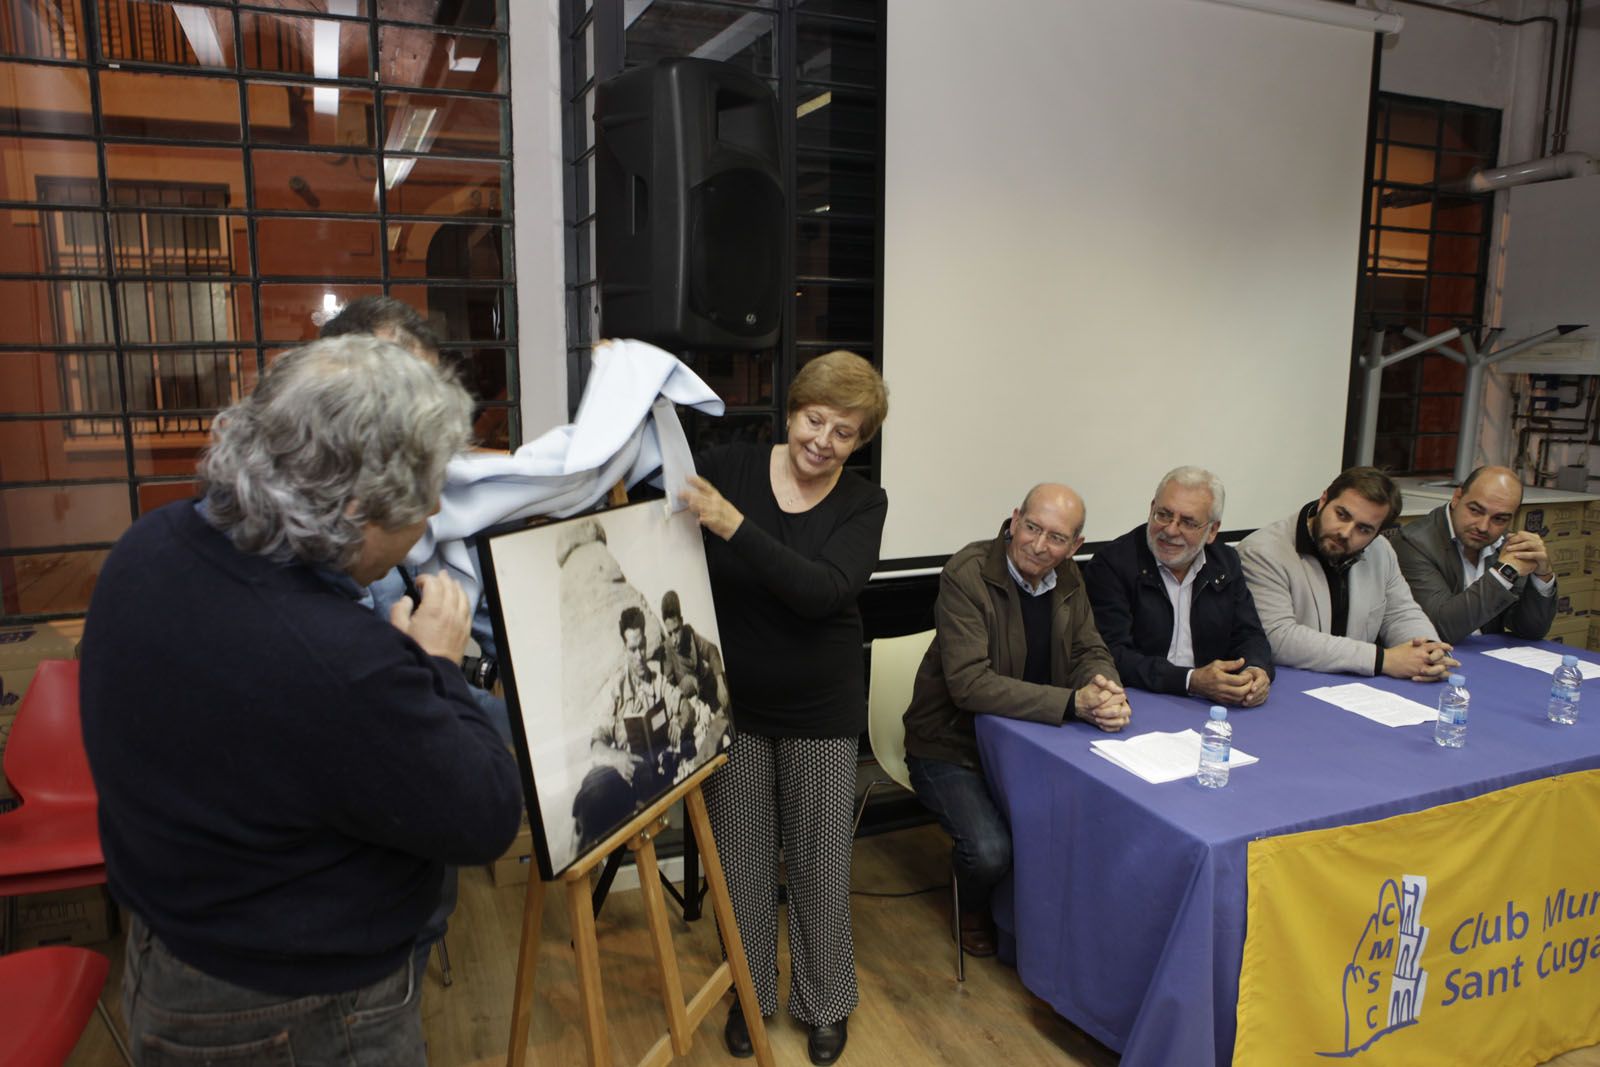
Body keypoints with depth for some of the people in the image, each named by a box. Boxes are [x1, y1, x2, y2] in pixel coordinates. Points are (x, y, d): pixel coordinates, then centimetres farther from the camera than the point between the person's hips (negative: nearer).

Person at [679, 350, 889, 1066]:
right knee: (742, 857, 13)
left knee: (820, 861, 12)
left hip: (820, 710, 0)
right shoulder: (727, 468, -8)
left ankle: (825, 1003, 36)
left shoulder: (863, 503, -8)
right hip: (733, 703, 0)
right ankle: (749, 994, 38)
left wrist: (733, 525, -34)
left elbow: (821, 591, -25)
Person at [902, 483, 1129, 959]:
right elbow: (969, 683, -30)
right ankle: (972, 911, 12)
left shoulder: (1067, 578, 1)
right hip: (952, 745, -6)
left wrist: (1108, 690, -23)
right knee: (990, 851, -25)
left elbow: (1090, 651, 3)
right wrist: (1073, 702, -35)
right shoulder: (966, 574, -22)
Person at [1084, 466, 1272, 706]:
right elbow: (1112, 655, -16)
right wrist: (1191, 681, -24)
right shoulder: (1112, 564, -9)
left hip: (1210, 707, 5)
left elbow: (1249, 635, 10)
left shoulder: (1226, 563, 9)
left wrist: (1256, 671, -13)